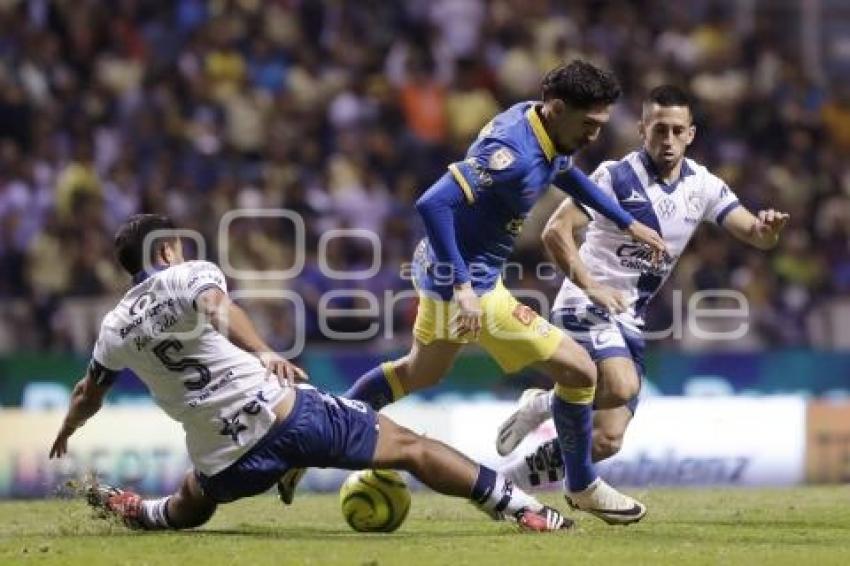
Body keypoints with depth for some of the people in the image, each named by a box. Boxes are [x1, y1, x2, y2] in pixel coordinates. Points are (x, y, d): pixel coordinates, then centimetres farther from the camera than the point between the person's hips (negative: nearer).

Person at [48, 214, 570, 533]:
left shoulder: (115, 327, 13)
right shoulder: (191, 275, 1)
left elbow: (89, 396, 28)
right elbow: (216, 306, -23)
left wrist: (66, 432, 48)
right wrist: (263, 354, -36)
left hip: (226, 458, 4)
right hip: (285, 413, -4)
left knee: (188, 509, 39)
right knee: (408, 447, 5)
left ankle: (129, 510, 14)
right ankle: (524, 509, -2)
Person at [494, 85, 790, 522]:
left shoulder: (703, 186, 4)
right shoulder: (616, 176, -13)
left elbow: (755, 236, 0)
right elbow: (556, 231, -16)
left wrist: (767, 229, -24)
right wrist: (593, 289, -25)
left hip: (629, 321, 6)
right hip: (587, 306, -6)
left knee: (607, 441, 1)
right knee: (621, 386, -34)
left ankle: (509, 480, 17)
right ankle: (543, 404, -6)